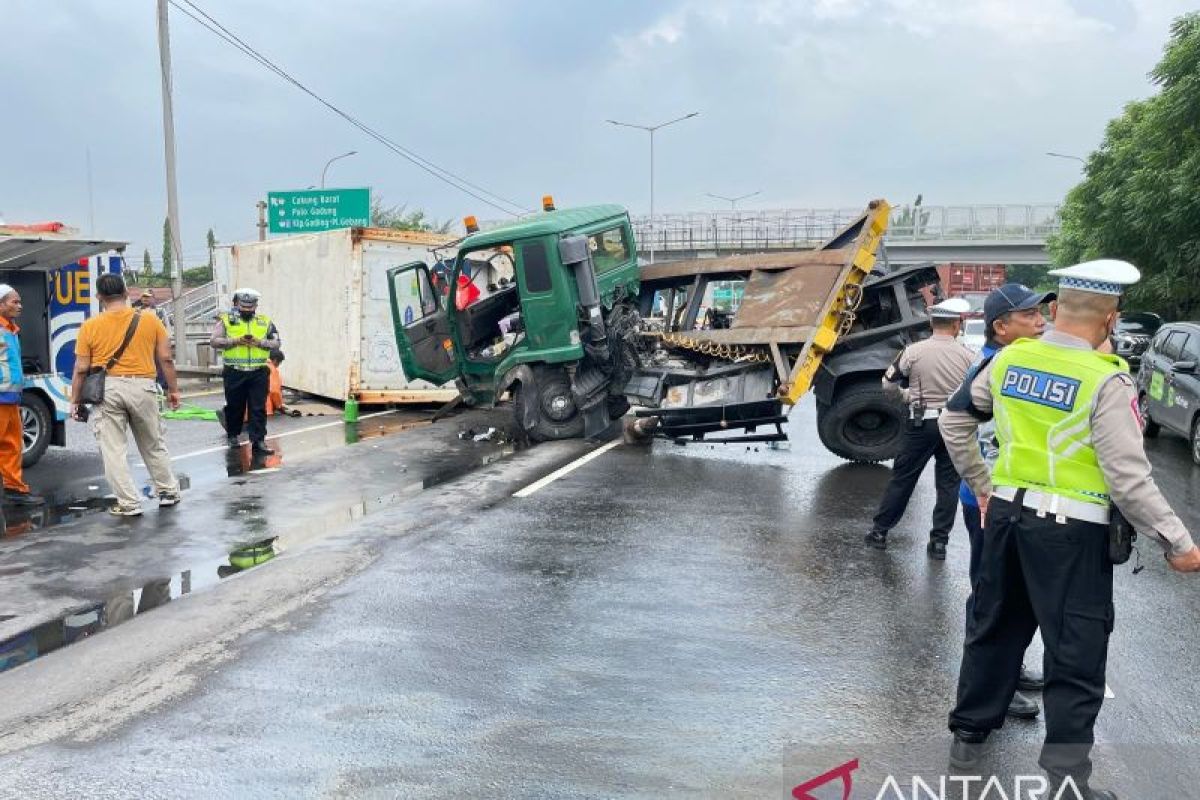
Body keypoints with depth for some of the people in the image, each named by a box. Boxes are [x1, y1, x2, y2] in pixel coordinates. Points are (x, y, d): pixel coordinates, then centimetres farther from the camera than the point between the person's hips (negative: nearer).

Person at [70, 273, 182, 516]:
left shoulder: (90, 326, -1)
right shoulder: (150, 320, 1)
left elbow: (81, 369, 0)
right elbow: (165, 358, 2)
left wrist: (75, 400, 9)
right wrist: (173, 389, 11)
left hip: (107, 388, -1)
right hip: (142, 387, 2)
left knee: (113, 449, 6)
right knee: (153, 445, 17)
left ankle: (129, 503, 6)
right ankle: (168, 492, 26)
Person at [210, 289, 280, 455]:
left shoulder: (265, 322, 11)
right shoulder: (226, 320, 6)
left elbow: (276, 343, 7)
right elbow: (215, 341, -2)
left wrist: (259, 342, -10)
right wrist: (236, 341, -13)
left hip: (259, 372, 1)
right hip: (234, 372, -1)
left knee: (258, 408, -2)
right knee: (235, 406, 10)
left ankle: (258, 441, -1)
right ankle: (233, 435, 30)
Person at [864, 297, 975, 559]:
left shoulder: (914, 351, -9)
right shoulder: (967, 355, -4)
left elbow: (888, 385, -1)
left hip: (922, 423, -1)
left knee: (901, 478, 8)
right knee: (948, 483, 9)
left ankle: (879, 531, 15)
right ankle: (939, 541, 10)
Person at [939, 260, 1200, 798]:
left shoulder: (1010, 358, 1)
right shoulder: (1106, 380, -16)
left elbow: (954, 421, 12)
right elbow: (1127, 477, -17)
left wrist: (981, 484, 20)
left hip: (1006, 511, 6)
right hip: (1070, 528, -5)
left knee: (995, 628, 20)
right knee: (1076, 654, 7)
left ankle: (968, 735, 33)